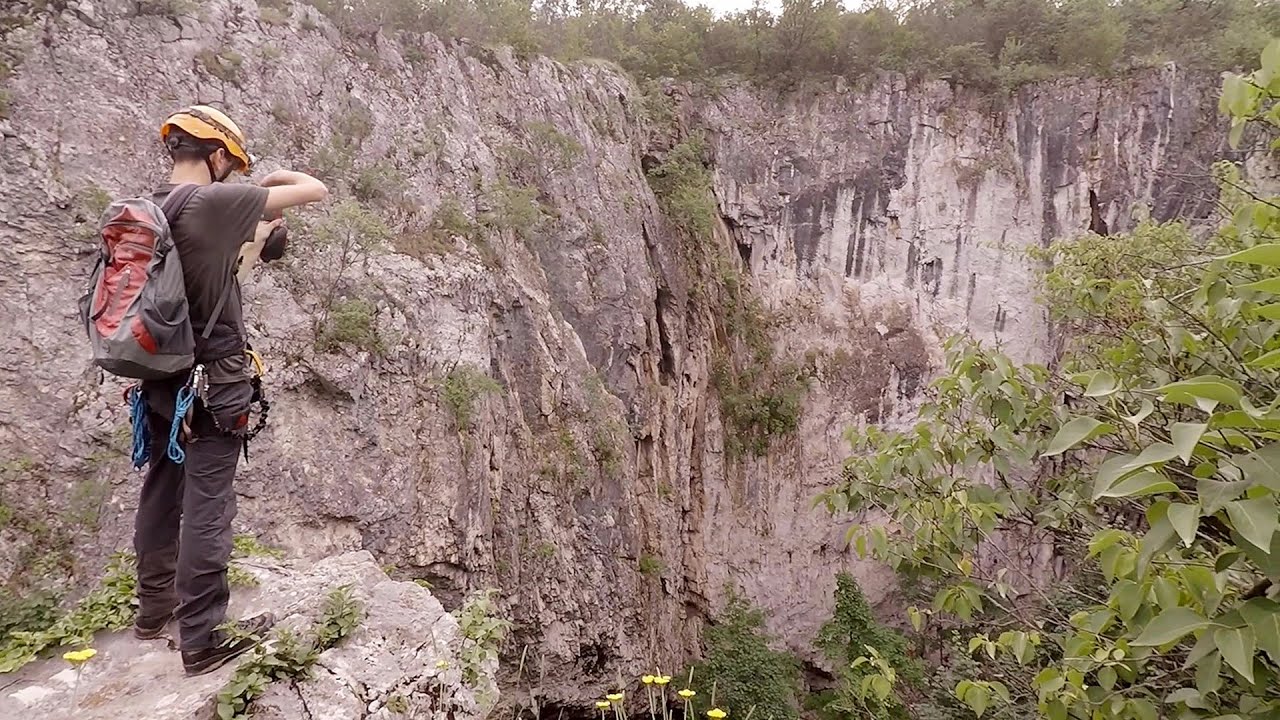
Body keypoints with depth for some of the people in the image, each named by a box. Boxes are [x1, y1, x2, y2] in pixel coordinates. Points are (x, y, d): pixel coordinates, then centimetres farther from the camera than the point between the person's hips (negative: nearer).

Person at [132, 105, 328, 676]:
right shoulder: (212, 201, -16)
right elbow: (316, 190, -12)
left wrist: (254, 236, 22)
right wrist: (275, 180, 7)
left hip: (162, 378, 8)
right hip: (213, 383, -8)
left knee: (161, 495, 18)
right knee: (207, 507, -2)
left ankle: (154, 607, 33)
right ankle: (203, 639, 6)